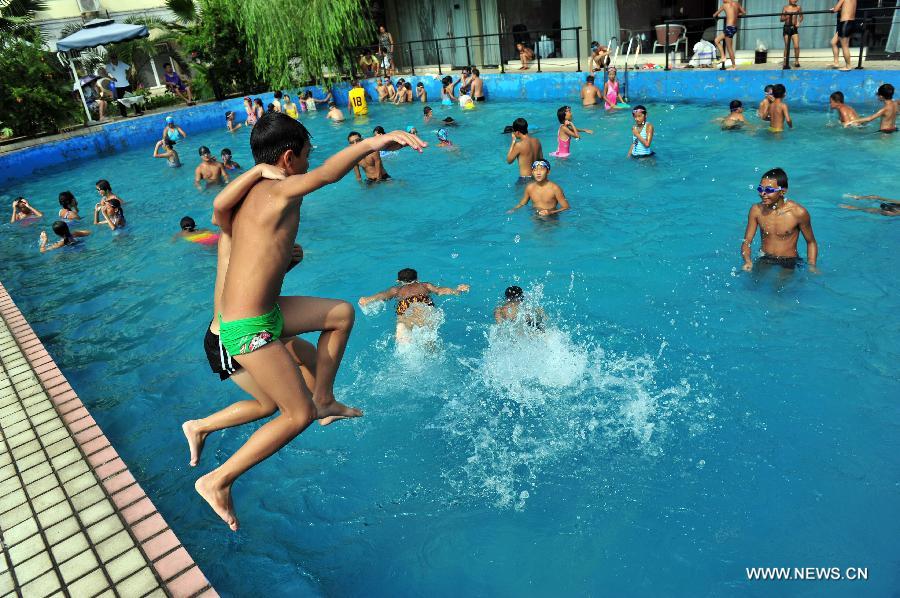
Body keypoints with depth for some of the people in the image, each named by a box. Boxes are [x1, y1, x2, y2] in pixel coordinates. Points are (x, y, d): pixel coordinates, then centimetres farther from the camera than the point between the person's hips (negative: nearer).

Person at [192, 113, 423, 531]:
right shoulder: (280, 190, -17)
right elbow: (324, 175, -36)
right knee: (298, 415, -3)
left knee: (342, 313, 19)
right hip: (250, 330, -9)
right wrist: (373, 143, -45)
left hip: (262, 312, 10)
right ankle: (217, 481, 11)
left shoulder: (247, 191, 9)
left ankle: (324, 399, 28)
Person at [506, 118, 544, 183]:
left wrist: (513, 141, -1)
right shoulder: (537, 141, 3)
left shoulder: (519, 145, -18)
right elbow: (541, 159, 14)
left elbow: (509, 160, -3)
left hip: (525, 179, -7)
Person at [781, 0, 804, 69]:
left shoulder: (798, 7, 6)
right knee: (787, 46, 0)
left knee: (796, 46, -6)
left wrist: (799, 22, -4)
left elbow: (801, 16, 14)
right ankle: (785, 63, 6)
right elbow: (781, 19, 0)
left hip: (794, 28, 1)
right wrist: (786, 17, -19)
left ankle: (796, 61, 8)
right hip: (787, 28, -1)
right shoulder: (785, 8, 1)